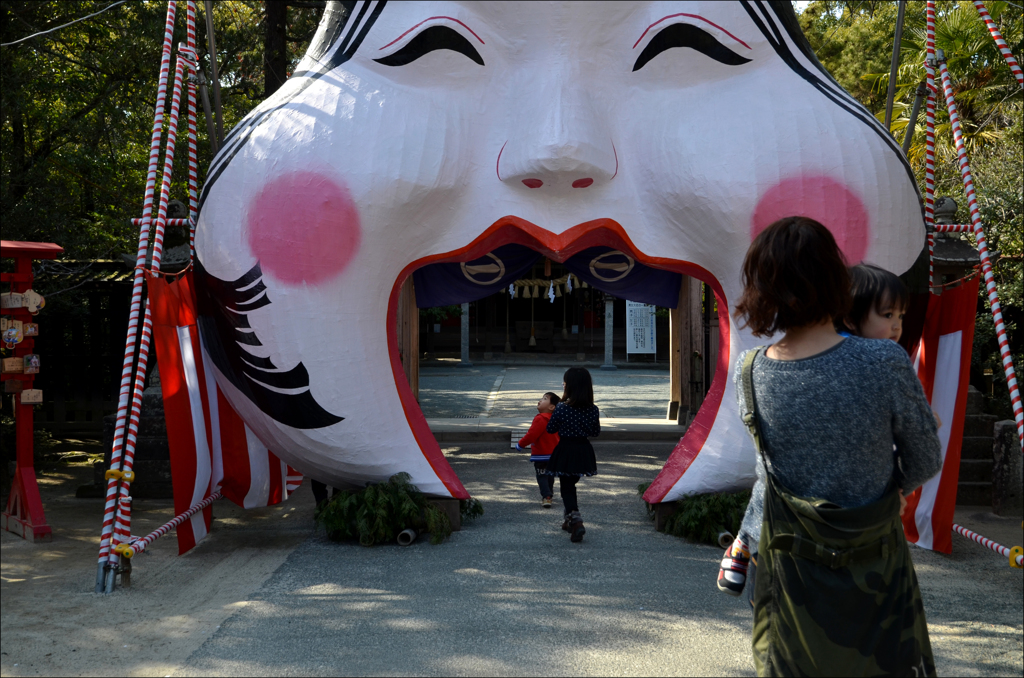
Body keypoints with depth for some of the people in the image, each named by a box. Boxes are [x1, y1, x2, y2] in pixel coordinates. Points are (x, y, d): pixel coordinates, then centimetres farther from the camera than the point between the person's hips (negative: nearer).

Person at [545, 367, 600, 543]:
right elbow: (596, 432, 5)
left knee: (566, 487, 4)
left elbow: (550, 429, -6)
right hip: (584, 451, 4)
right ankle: (569, 520, 33)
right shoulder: (593, 410, -7)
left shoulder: (561, 408, -18)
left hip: (565, 451, -4)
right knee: (570, 484, 24)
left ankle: (576, 520, -17)